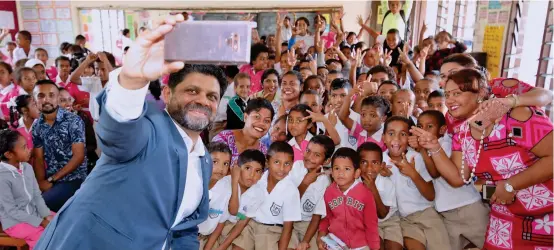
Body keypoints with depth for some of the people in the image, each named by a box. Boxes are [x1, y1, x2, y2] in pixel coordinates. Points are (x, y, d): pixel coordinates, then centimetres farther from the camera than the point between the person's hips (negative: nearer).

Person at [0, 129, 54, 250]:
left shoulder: (27, 167, -1)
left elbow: (37, 196, 4)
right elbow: (12, 211, -19)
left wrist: (47, 216, -10)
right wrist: (40, 222, -20)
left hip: (34, 213, 7)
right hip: (14, 221, -7)